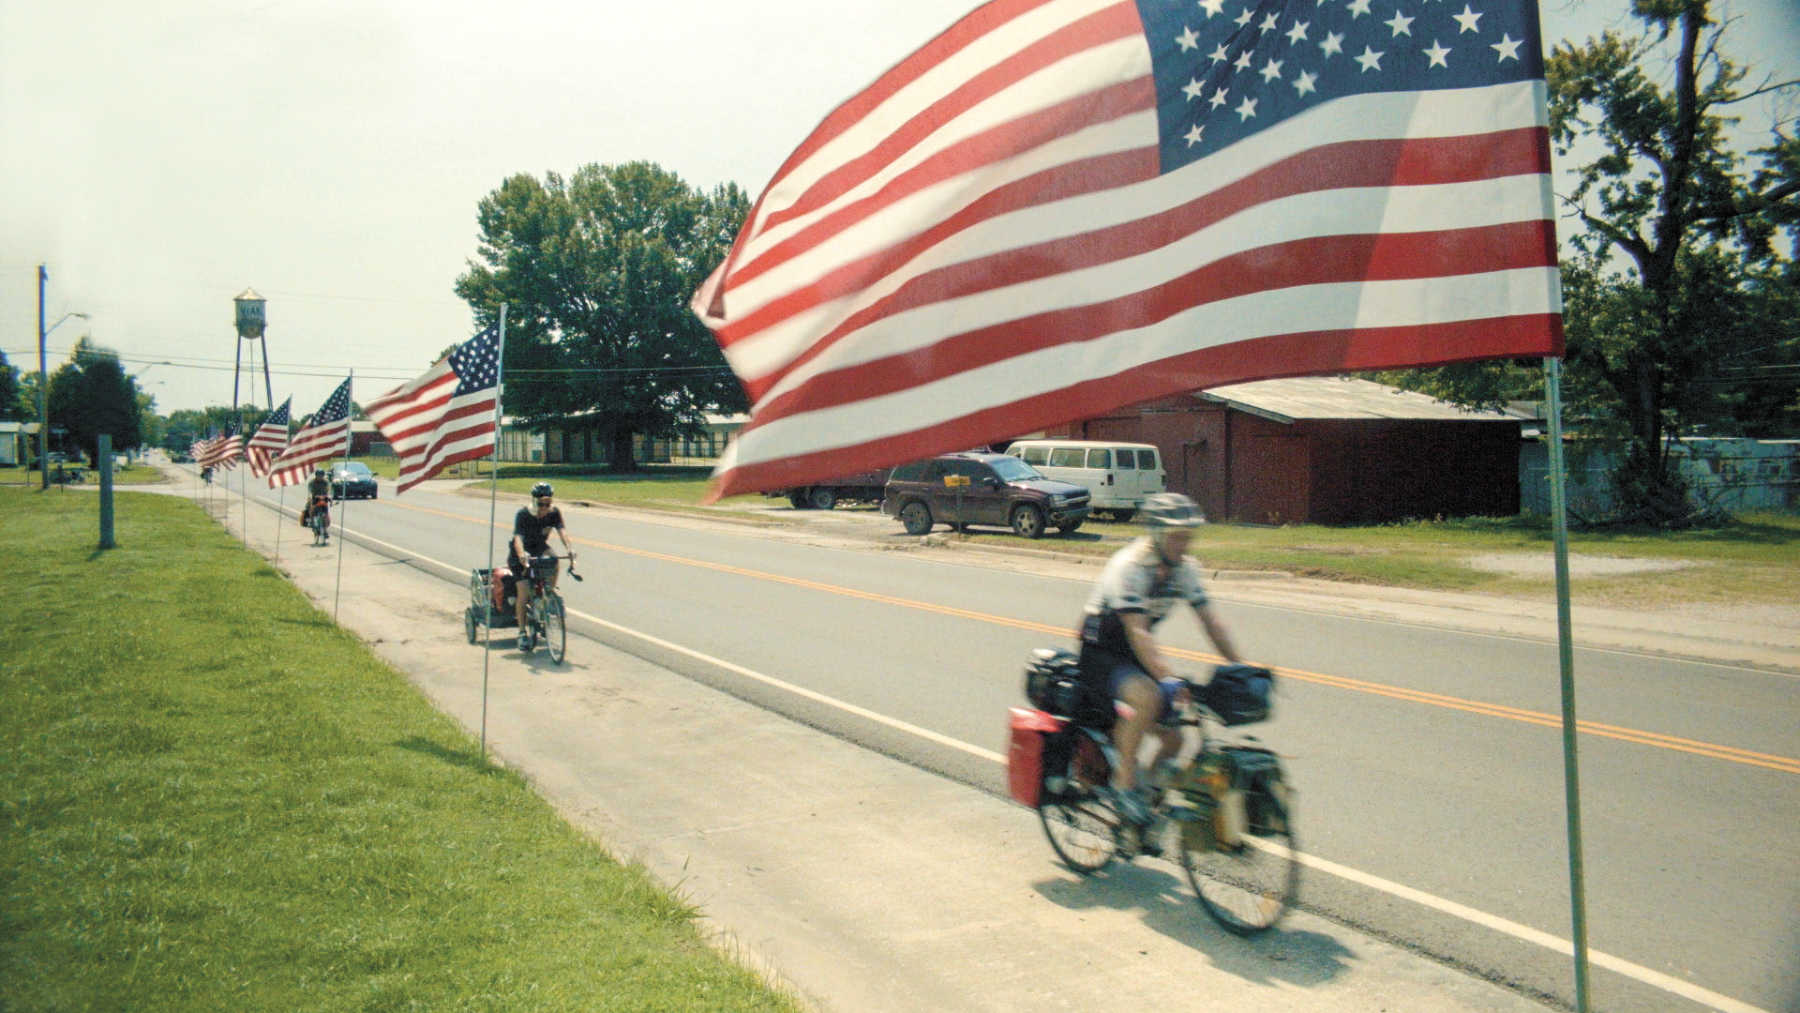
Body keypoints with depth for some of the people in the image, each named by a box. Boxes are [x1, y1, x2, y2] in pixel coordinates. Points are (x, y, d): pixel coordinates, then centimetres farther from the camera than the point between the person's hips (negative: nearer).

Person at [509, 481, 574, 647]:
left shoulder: (554, 513, -17)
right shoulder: (523, 514, -26)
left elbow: (561, 530, -32)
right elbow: (518, 537, -39)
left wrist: (568, 548, -52)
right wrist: (521, 554, -60)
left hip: (540, 548, 3)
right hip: (521, 554, -3)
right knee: (524, 591, -15)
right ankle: (522, 631, -1)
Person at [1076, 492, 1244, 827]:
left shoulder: (1184, 568, -4)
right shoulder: (1129, 566, -25)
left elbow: (1210, 621, -3)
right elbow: (1136, 632, -32)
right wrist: (1168, 678, -43)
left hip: (1135, 656, 7)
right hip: (1100, 655, -7)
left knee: (1173, 735, -4)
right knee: (1148, 696, -35)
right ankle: (1125, 781, -19)